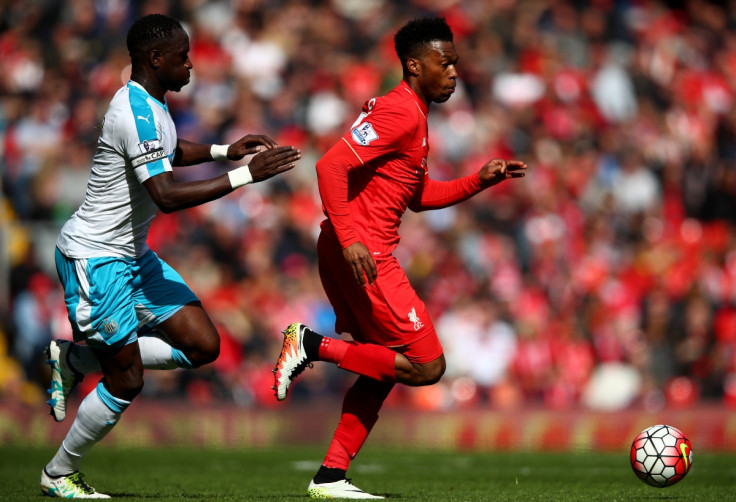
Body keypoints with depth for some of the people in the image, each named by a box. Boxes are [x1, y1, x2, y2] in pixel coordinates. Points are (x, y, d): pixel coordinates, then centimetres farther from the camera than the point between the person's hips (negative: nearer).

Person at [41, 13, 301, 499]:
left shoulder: (152, 102, 7)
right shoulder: (136, 113, -24)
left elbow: (169, 150, 31)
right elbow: (166, 196, -33)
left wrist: (224, 150, 15)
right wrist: (245, 175, -31)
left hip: (133, 255, 9)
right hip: (95, 259, -9)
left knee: (203, 346, 1)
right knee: (127, 381, -4)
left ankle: (75, 359, 14)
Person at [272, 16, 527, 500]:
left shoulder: (414, 115, 20)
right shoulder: (401, 112, -13)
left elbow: (419, 196, 28)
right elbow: (331, 166, -22)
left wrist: (480, 181, 17)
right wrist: (350, 239, -28)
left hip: (357, 252, 10)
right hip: (364, 254, -10)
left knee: (384, 367, 15)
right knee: (428, 366, -8)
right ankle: (313, 345, -8)